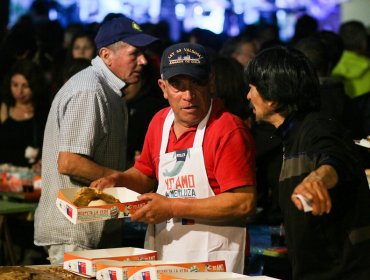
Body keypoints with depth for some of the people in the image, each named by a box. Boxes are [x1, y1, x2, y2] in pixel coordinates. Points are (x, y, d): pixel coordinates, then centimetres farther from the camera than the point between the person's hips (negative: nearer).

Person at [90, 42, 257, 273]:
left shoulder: (229, 130, -16)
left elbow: (244, 202, -22)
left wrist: (172, 208, -20)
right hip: (162, 254, 7)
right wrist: (119, 180, 1)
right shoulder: (160, 122, 7)